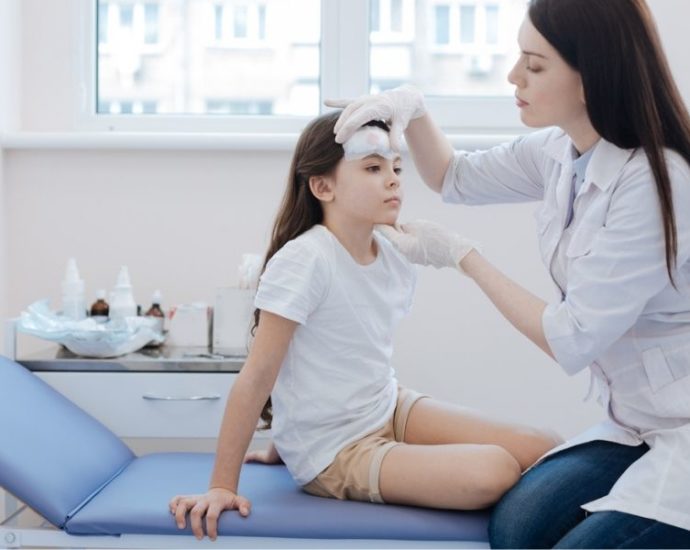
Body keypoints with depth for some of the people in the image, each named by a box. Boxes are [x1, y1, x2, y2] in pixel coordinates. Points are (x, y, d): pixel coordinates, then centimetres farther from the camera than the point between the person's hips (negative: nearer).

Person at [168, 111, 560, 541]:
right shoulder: (303, 261, -22)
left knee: (544, 452, -1)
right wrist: (222, 486, -20)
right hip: (333, 454, -7)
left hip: (390, 409, 7)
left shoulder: (397, 260, -1)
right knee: (496, 474, -23)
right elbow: (258, 375, -21)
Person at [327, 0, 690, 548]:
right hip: (637, 423, 7)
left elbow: (572, 341, -21)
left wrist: (460, 254, -12)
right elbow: (455, 178, 18)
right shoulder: (560, 151, 1)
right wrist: (412, 106, -2)